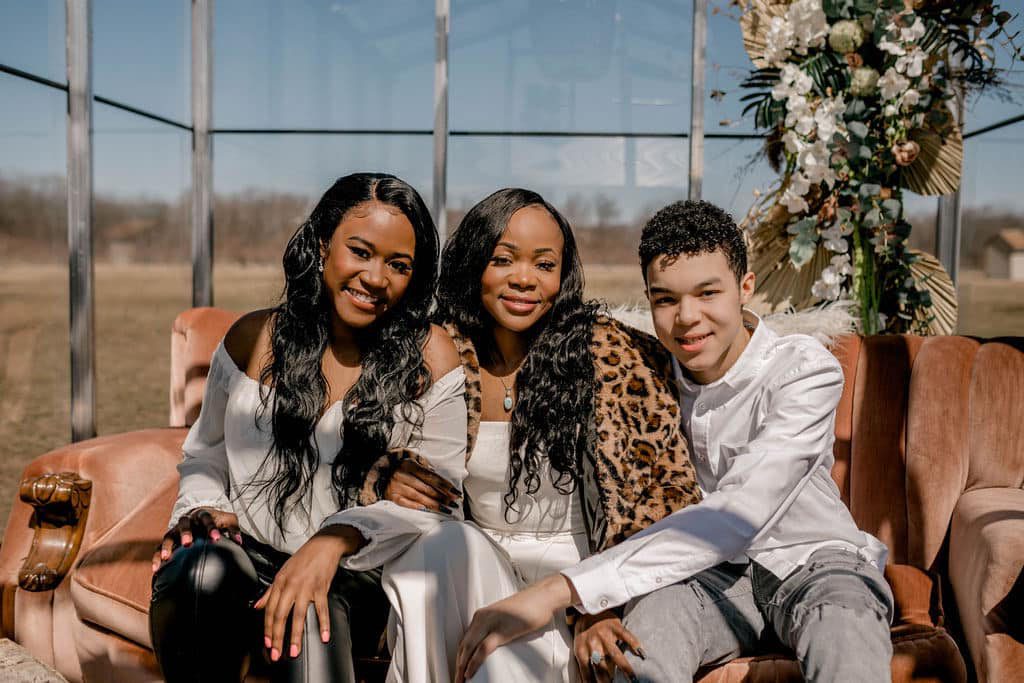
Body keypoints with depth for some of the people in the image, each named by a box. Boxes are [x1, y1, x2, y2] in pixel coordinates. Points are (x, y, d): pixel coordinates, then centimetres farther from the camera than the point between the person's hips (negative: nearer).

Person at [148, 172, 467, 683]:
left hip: (354, 579, -3)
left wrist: (333, 541, -20)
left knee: (309, 622, -36)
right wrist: (203, 508, -3)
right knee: (201, 567, -30)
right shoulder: (252, 339, 7)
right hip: (249, 557, 4)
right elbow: (206, 451, 19)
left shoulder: (428, 357, -3)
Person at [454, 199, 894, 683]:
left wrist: (565, 587, -38)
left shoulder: (806, 370, -19)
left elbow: (739, 514, -32)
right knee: (652, 614, -32)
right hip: (712, 569, 3)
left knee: (842, 620, -39)